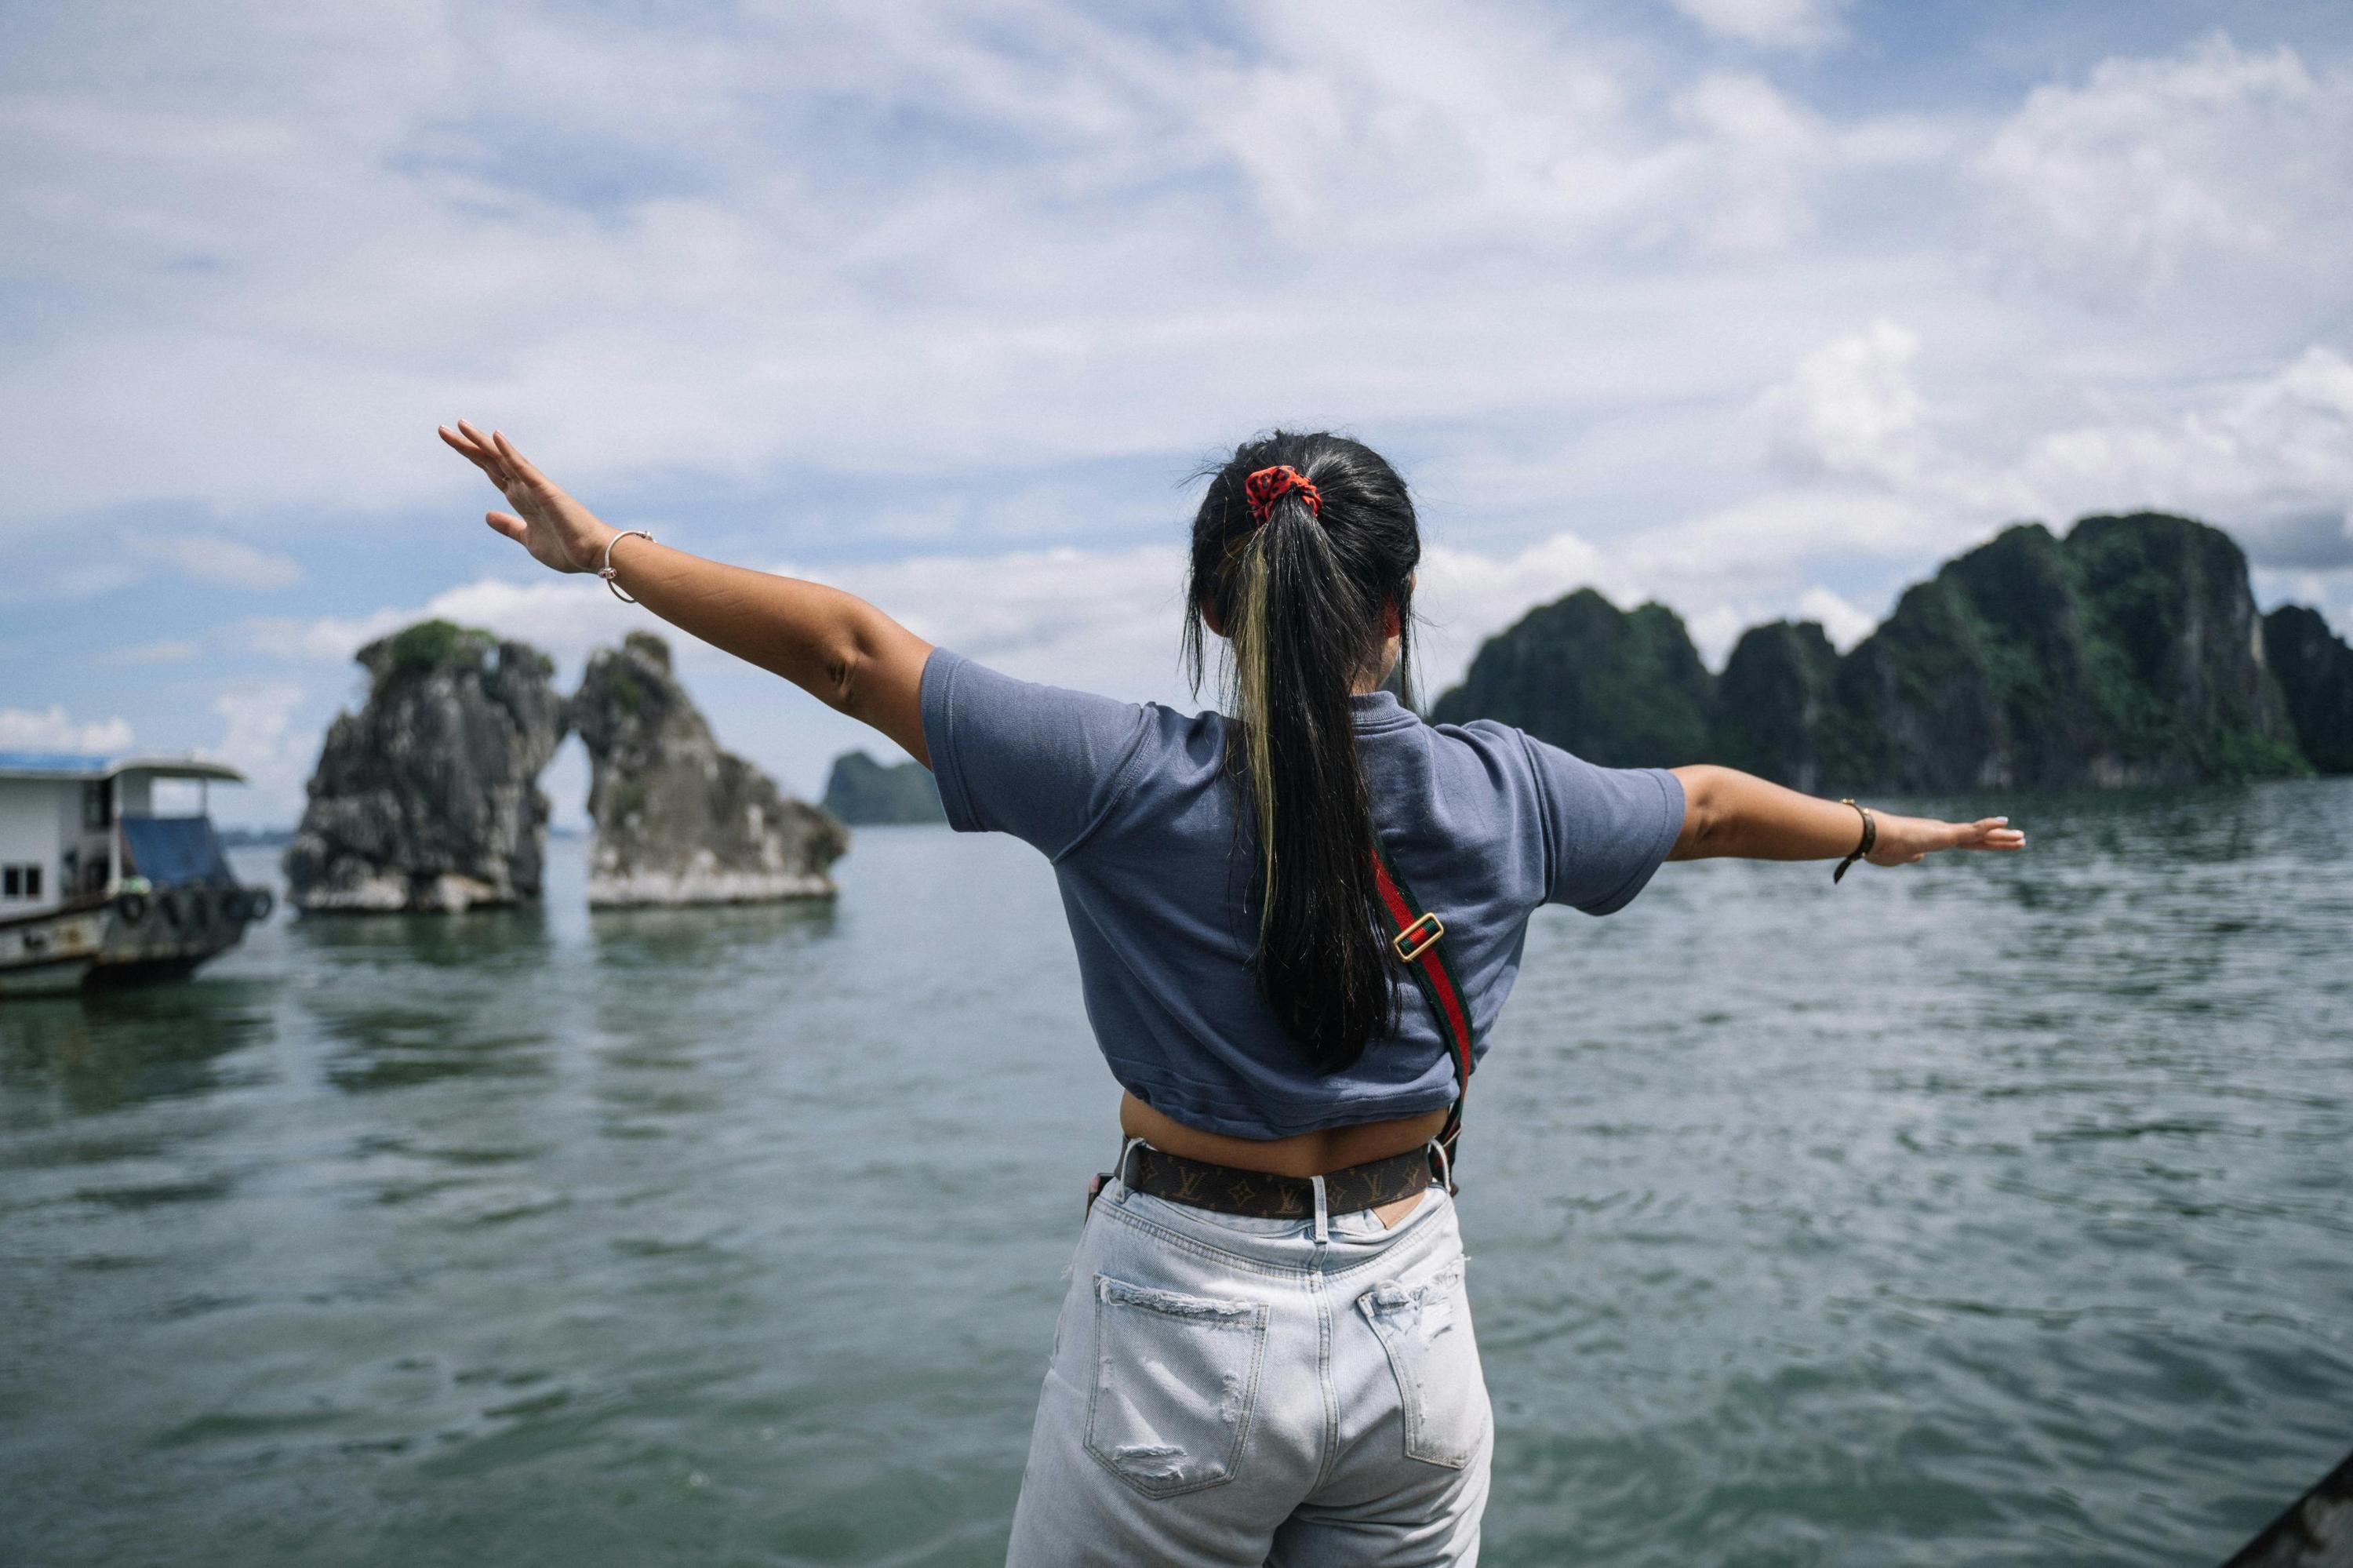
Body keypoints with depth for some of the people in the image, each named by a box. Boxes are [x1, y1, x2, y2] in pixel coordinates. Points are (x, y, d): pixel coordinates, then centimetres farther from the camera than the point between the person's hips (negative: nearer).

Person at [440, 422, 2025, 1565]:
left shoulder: (1135, 782, -15)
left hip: (1185, 1321, -3)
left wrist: (602, 547, 1)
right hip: (1408, 1320, 4)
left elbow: (854, 647, -10)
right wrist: (1890, 831, 34)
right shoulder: (1502, 791, -4)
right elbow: (1709, 802, 14)